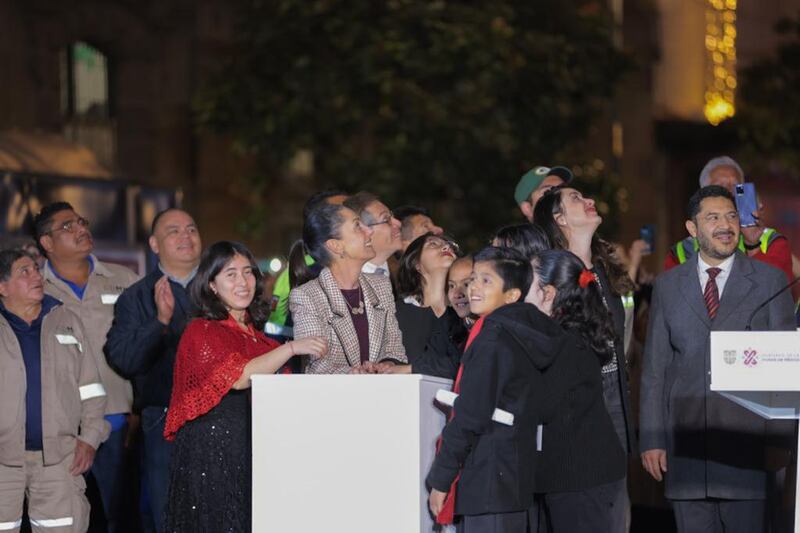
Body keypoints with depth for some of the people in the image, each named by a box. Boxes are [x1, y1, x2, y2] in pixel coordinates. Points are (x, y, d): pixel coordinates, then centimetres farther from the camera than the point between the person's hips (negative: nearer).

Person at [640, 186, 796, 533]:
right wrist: (651, 439, 3)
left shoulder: (770, 281, 5)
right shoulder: (667, 286, 10)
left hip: (748, 443, -2)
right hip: (686, 447, 2)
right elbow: (654, 367, 10)